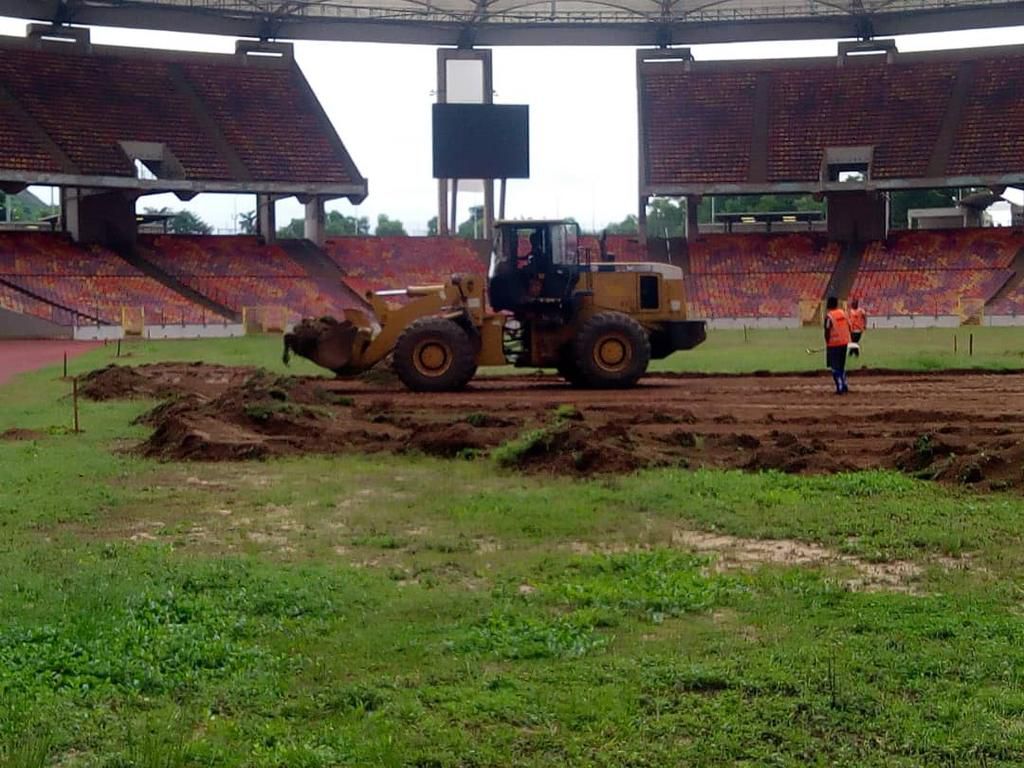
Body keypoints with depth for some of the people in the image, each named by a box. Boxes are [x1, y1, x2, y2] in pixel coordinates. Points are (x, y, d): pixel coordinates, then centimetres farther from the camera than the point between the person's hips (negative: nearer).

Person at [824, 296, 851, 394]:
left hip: (834, 344, -6)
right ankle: (844, 386, 21)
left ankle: (840, 388, -5)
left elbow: (827, 332, -14)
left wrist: (827, 342, 0)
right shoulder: (843, 313, 6)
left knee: (835, 367, 1)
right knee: (842, 366, 20)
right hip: (844, 343, 6)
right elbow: (849, 328, 10)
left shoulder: (829, 316, -13)